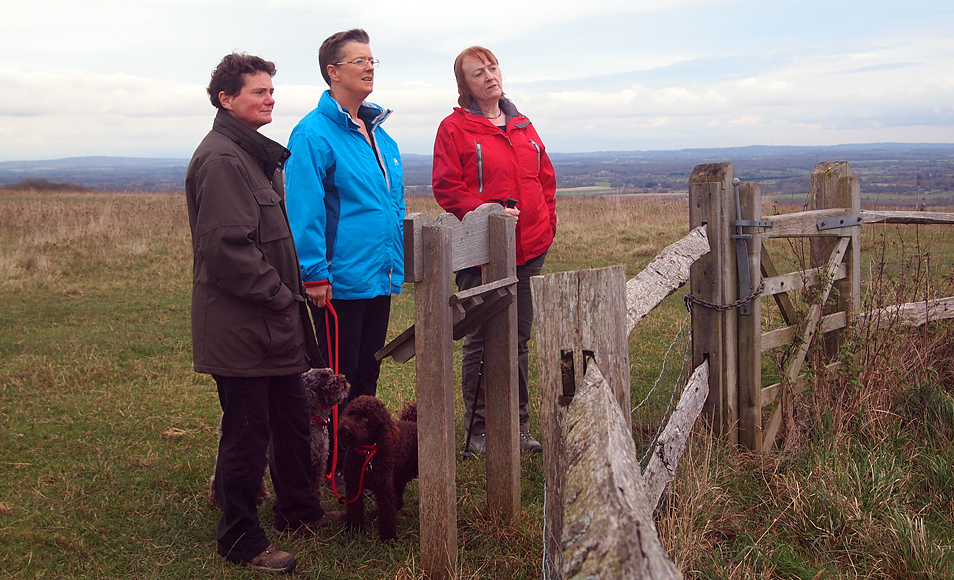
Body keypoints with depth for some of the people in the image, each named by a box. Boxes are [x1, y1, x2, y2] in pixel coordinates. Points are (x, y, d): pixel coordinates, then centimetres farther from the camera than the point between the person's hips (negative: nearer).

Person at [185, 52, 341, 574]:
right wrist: (280, 296, -16)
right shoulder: (220, 159, -17)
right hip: (240, 328, -10)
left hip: (275, 323, 10)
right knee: (247, 435, 0)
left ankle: (298, 511, 35)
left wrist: (291, 293, 14)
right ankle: (240, 540, 12)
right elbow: (227, 247, -24)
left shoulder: (258, 155, 17)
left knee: (293, 421, 19)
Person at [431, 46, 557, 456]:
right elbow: (447, 187, -10)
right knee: (482, 342, 1)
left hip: (529, 252, 6)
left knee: (519, 339, 13)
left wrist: (545, 224, 7)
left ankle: (518, 424, 24)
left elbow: (545, 179, 19)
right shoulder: (454, 128, -4)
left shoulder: (523, 127, 15)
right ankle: (478, 428, 12)